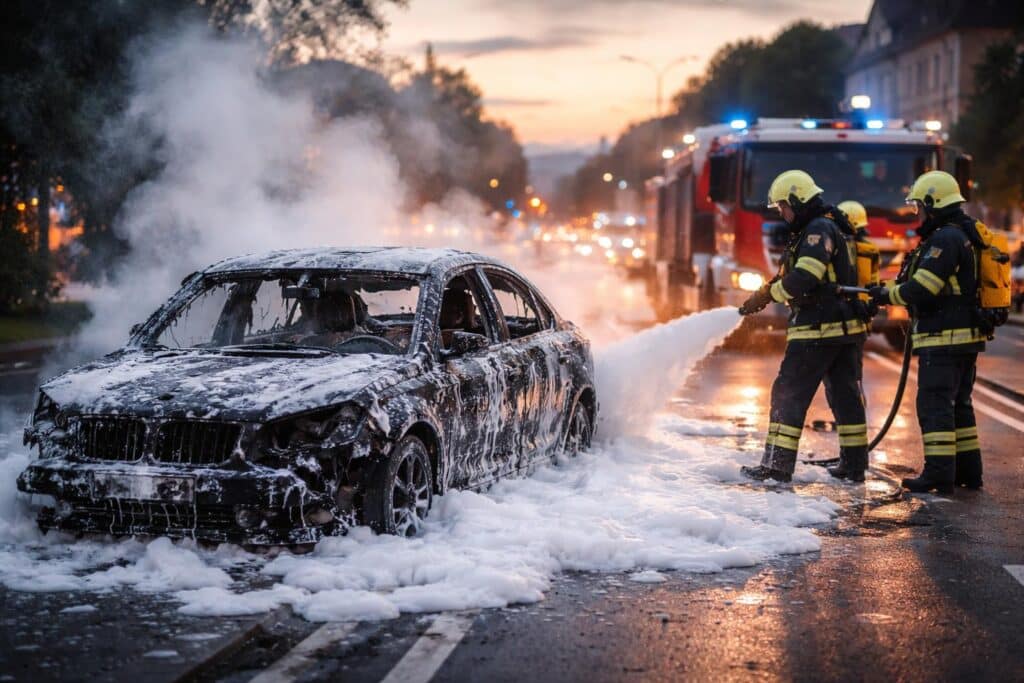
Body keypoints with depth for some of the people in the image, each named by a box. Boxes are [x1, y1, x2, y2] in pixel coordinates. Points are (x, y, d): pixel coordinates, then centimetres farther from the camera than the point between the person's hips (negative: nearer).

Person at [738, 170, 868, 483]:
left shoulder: (819, 229, -14)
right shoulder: (832, 228, 19)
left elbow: (803, 278, -25)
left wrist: (768, 294, -11)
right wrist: (768, 292, 8)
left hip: (819, 330, -10)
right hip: (846, 328, 10)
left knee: (788, 394, -6)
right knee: (845, 394, 13)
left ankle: (778, 465, -5)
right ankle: (854, 463, 18)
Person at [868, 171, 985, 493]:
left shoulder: (945, 239, -16)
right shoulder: (967, 236, 17)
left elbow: (922, 289, -20)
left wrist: (888, 294, -3)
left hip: (944, 339, -10)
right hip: (967, 336, 10)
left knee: (934, 405, -8)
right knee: (958, 405, 15)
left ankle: (939, 473, -10)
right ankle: (968, 470, 19)